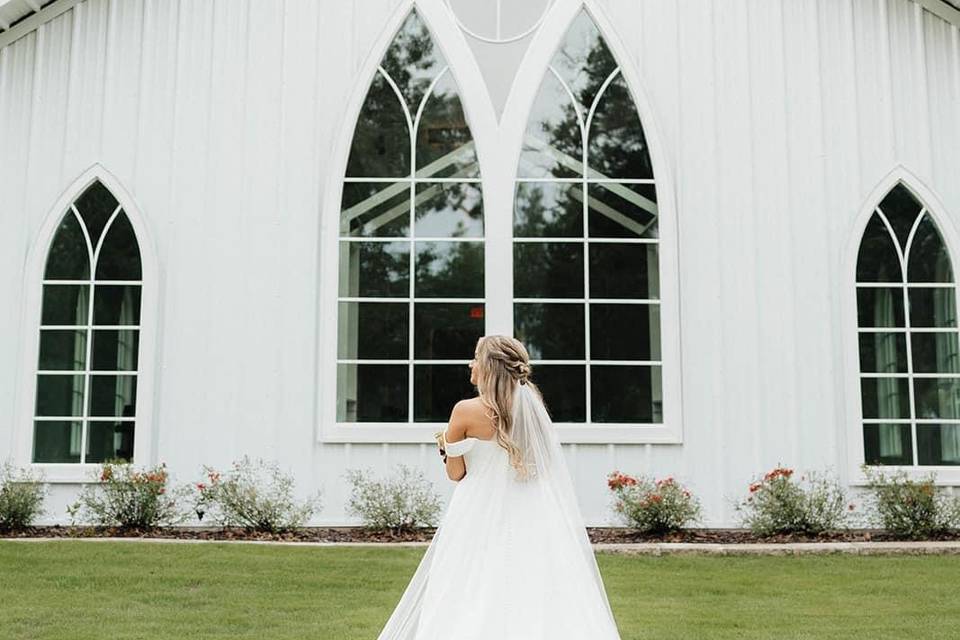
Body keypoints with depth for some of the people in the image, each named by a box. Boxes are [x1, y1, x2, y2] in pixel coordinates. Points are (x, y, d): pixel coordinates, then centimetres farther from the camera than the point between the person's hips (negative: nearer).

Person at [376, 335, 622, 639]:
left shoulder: (466, 411, -10)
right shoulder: (533, 406, 4)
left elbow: (455, 473, -3)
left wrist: (445, 446, 17)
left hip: (482, 516, -4)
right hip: (530, 519, 5)